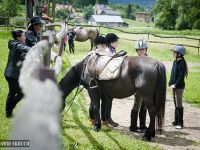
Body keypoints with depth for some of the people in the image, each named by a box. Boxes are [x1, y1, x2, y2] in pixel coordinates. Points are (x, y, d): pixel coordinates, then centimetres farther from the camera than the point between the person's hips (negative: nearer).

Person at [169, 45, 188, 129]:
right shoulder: (175, 62, 9)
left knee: (178, 104, -5)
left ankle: (180, 123, 0)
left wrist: (175, 85, -22)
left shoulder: (182, 63, -15)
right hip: (174, 85, 9)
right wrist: (170, 83, 9)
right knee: (175, 104, 14)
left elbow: (181, 76, -20)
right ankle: (176, 121, 24)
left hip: (179, 86, -8)